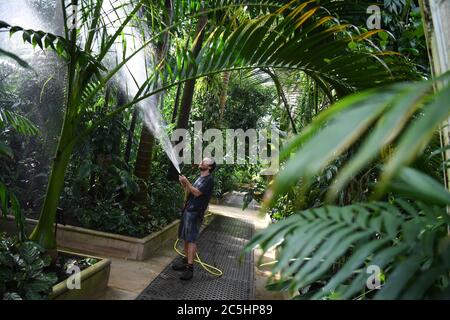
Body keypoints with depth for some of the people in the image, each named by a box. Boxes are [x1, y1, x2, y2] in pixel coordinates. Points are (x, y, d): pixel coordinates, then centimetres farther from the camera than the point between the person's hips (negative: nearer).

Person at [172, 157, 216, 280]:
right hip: (187, 209, 9)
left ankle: (190, 268, -5)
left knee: (191, 239, -9)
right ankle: (186, 260, 24)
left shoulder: (209, 179, -10)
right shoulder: (199, 178, 18)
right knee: (186, 238, 13)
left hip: (195, 212, -9)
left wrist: (186, 181, -15)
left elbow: (197, 193, -18)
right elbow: (190, 192, 18)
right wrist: (183, 184, 3)